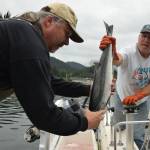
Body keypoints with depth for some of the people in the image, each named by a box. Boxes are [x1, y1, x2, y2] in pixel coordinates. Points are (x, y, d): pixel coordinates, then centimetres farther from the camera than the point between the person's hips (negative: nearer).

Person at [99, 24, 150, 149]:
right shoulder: (129, 53, -24)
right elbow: (117, 59, -49)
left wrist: (137, 95, -37)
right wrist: (112, 51, -73)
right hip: (122, 98, -2)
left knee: (138, 136, 2)